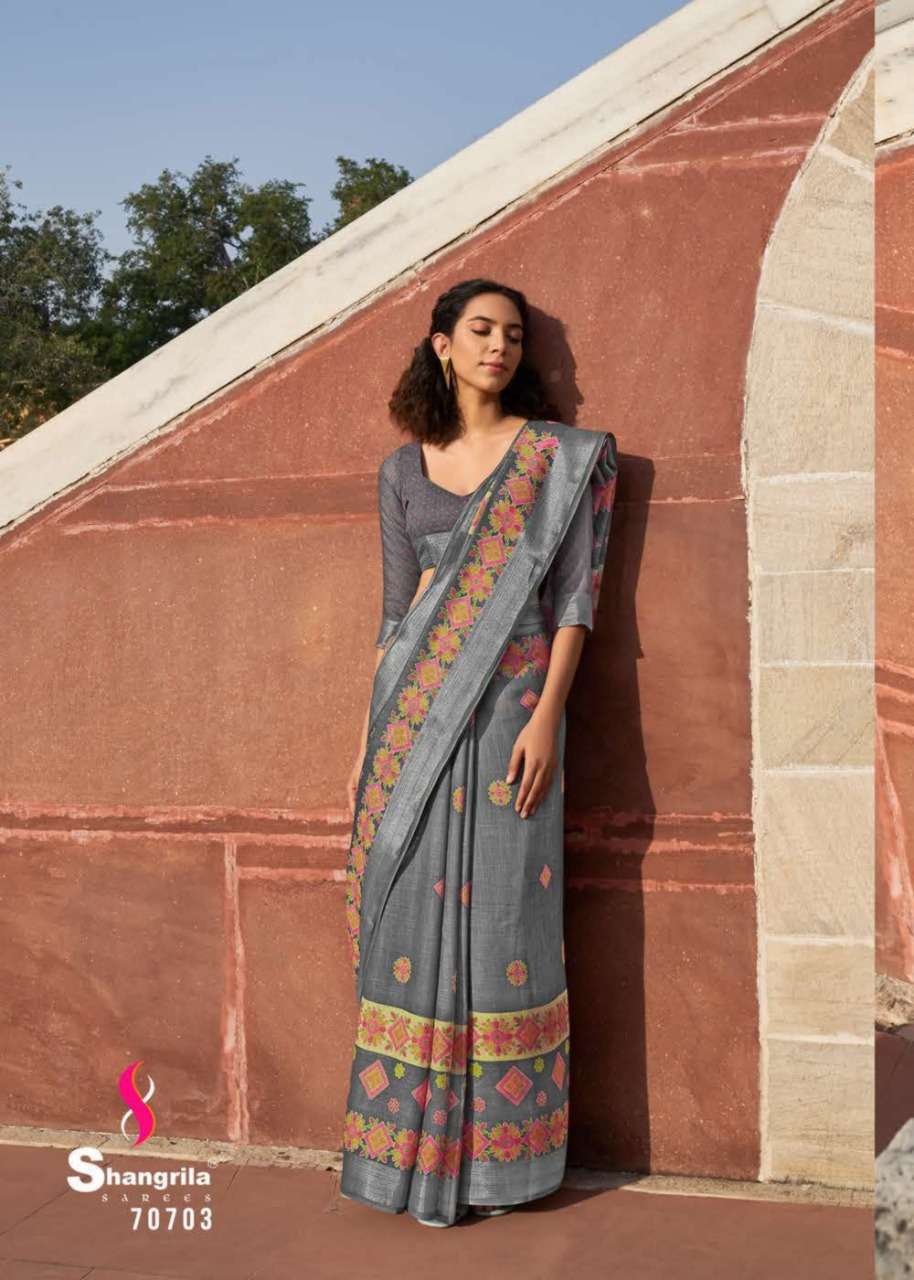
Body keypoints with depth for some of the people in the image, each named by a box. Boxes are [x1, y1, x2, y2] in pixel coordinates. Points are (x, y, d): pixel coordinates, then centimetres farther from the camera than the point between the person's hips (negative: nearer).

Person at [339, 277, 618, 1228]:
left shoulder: (560, 456, 3)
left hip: (510, 698, -3)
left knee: (502, 908, -1)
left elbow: (573, 598, -3)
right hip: (414, 711, 3)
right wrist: (369, 742, 10)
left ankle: (498, 1147, 14)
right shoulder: (402, 471, 12)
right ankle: (422, 1143, 18)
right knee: (417, 912, 4)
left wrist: (546, 718, -14)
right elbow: (396, 613, 13)